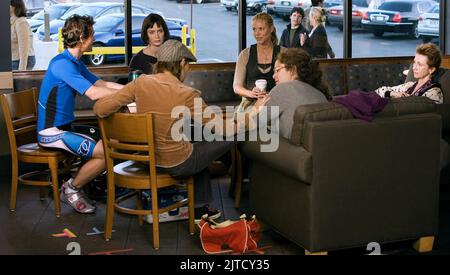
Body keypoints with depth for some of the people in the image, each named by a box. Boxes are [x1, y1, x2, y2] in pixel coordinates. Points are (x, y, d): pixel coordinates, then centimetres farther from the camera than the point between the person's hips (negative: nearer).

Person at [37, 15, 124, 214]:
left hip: (65, 128, 10)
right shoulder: (62, 64, -21)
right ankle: (70, 190, 2)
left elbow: (100, 84, 15)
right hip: (52, 133, -10)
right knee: (106, 153, -17)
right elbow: (93, 93, -28)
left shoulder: (75, 62, 10)